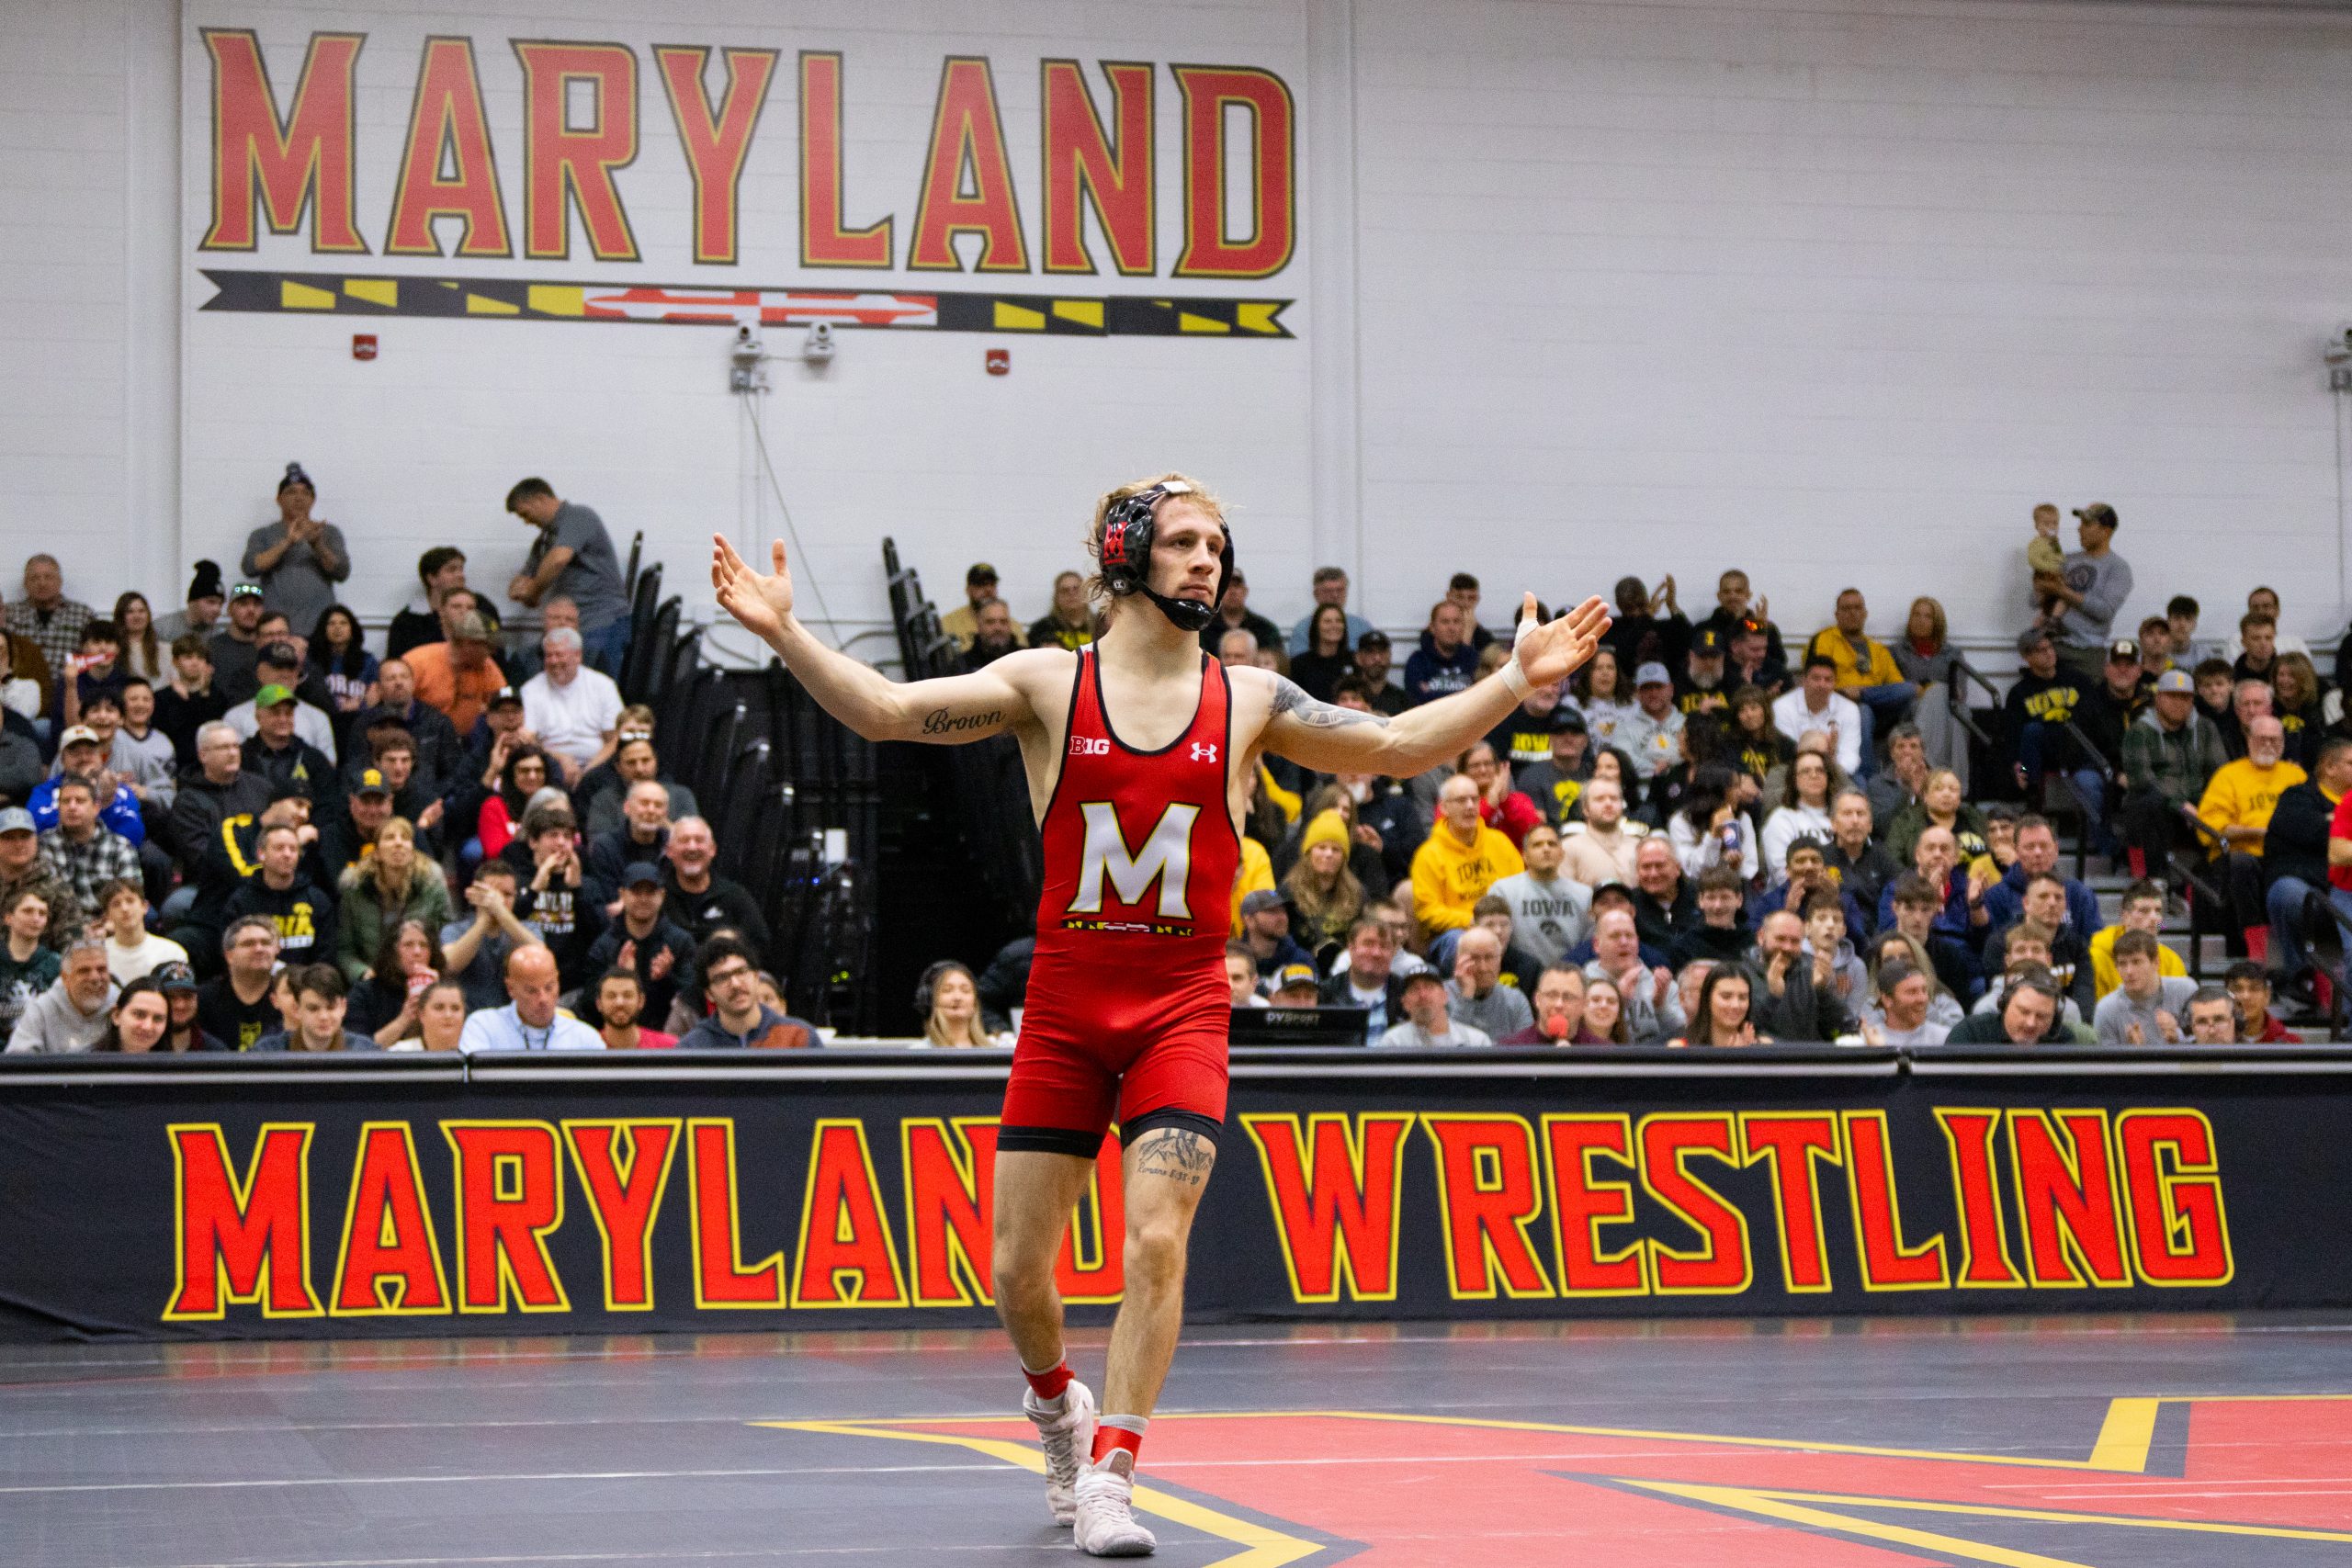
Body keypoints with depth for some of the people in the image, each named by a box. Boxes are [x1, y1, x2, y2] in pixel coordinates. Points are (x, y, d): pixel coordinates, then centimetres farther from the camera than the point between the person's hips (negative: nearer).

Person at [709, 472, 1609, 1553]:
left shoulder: (1247, 701, 4)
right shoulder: (1048, 685, 0)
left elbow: (1398, 746, -1)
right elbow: (887, 713, -8)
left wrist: (1517, 680, -11)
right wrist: (785, 635, -21)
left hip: (1183, 1008, 0)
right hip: (1063, 1005, 0)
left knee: (1156, 1241, -16)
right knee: (1018, 1270, 3)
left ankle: (1108, 1476, -7)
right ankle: (1056, 1401, 35)